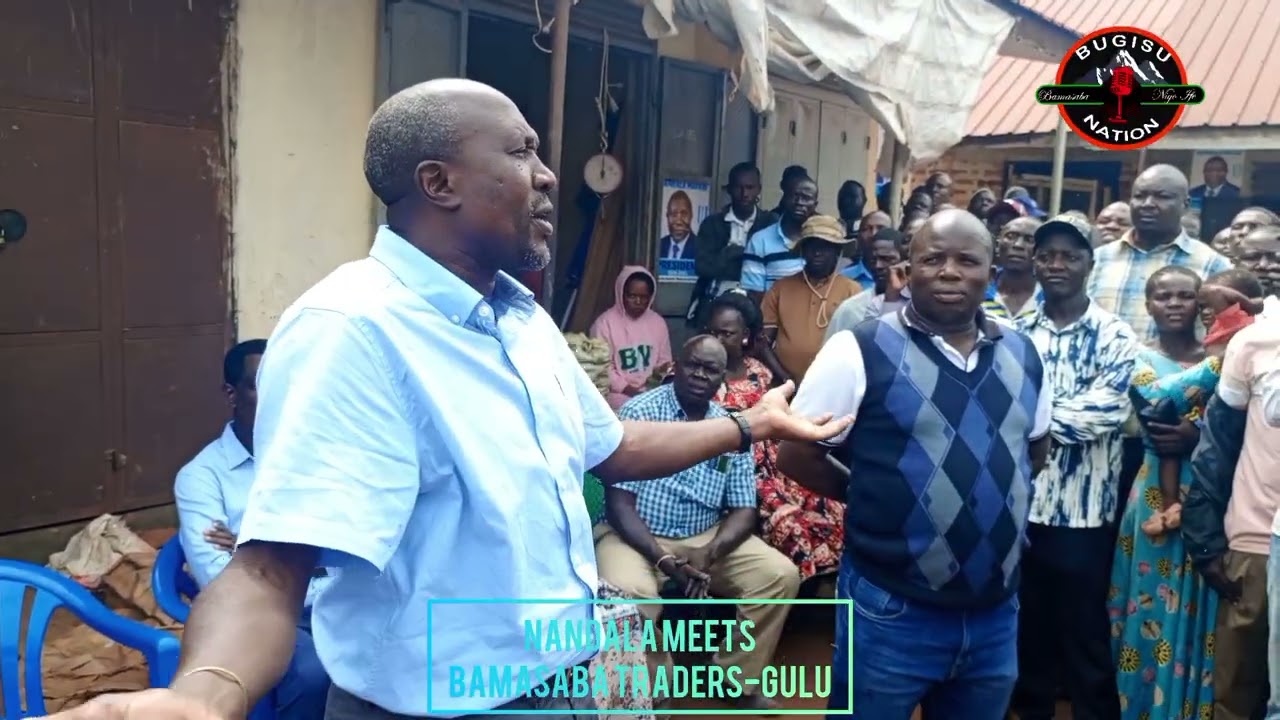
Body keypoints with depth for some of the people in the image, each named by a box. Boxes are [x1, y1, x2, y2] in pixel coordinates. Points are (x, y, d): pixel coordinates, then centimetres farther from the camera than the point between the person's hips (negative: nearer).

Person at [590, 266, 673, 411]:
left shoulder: (658, 322, 9)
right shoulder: (605, 322, -4)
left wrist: (661, 370, -7)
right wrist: (625, 388, -15)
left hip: (650, 391, 3)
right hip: (619, 394, -3)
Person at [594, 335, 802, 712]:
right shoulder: (639, 412, -11)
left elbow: (744, 511, 0)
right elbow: (619, 503, -15)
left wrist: (709, 554, -21)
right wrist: (664, 560, -27)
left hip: (707, 538, 4)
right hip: (638, 536, -4)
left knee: (781, 575, -12)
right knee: (630, 593, -34)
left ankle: (738, 680, 9)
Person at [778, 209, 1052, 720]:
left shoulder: (1022, 355, 6)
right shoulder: (861, 351, -12)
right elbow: (796, 455, -8)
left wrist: (992, 494, 6)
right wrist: (869, 498, -2)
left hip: (996, 614, 5)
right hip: (893, 614, -5)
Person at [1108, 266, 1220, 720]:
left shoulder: (1220, 355, 6)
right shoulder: (1139, 358, 2)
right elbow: (1157, 400, -20)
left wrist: (1199, 438, -17)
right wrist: (1222, 359, -23)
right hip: (1157, 494, -1)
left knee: (1201, 610, 6)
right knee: (1153, 607, 4)